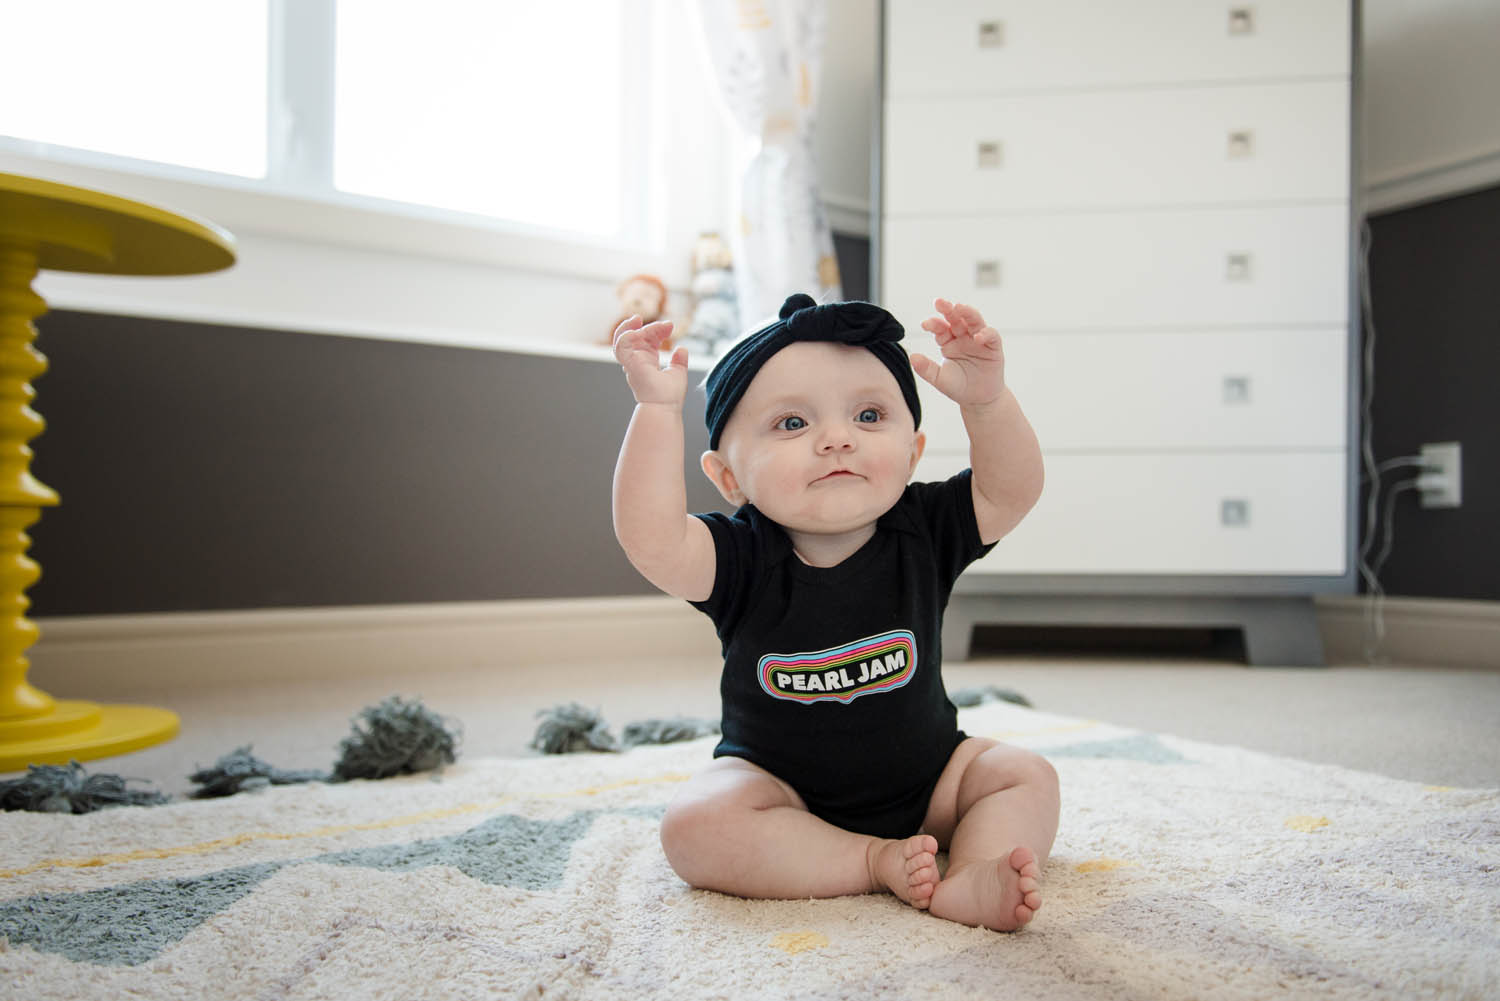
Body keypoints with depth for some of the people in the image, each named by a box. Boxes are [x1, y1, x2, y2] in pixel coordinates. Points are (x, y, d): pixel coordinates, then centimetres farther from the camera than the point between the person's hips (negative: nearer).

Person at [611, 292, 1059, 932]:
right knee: (696, 825, -26)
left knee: (1026, 778, -10)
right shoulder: (742, 558, -19)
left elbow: (1011, 491, -19)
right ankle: (875, 861, -20)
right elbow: (653, 541, -37)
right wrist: (657, 410, -39)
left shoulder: (921, 533, -10)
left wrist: (987, 399, -35)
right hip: (779, 788, -2)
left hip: (925, 783, 3)